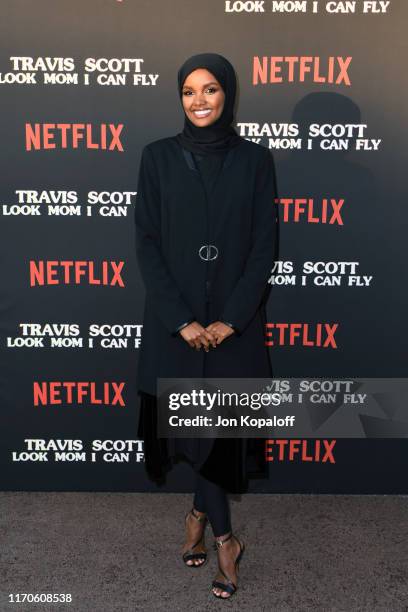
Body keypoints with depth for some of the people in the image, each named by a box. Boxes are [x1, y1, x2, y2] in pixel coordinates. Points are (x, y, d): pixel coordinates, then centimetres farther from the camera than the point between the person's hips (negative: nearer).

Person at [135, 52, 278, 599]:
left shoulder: (255, 159, 1)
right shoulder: (159, 156, 0)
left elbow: (265, 246, -2)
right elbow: (147, 243, -4)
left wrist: (230, 320, -11)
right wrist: (182, 320, -12)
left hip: (235, 319, 1)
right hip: (175, 319, 0)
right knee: (193, 423, 4)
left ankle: (199, 514, 35)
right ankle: (224, 539, 23)